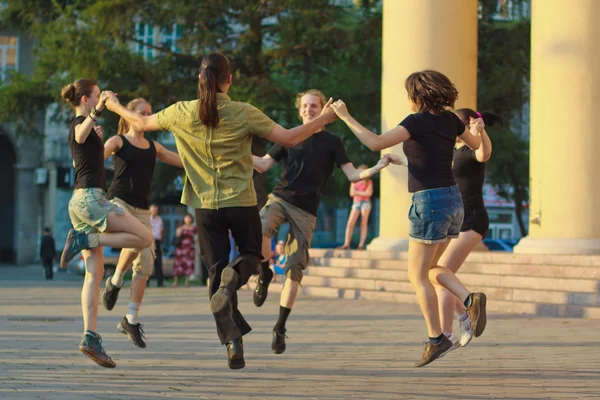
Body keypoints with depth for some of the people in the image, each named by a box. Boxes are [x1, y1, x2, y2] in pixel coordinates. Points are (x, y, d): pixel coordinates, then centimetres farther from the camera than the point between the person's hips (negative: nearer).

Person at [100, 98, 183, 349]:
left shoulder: (153, 147, 18)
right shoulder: (118, 141, 4)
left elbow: (185, 161, 24)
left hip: (142, 209, 5)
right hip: (119, 203, -5)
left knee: (145, 264, -4)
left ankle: (131, 321, 4)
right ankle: (115, 281, -5)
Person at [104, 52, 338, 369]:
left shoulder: (183, 113, -2)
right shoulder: (243, 113, -8)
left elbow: (142, 123, 13)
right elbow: (289, 138, -7)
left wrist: (115, 107, 32)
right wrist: (325, 119, 5)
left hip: (206, 206, 1)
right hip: (242, 203, -1)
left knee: (216, 271, 8)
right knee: (252, 254, 21)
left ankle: (232, 340, -4)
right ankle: (235, 275, -16)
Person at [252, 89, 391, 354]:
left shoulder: (332, 143, 9)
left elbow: (352, 175, 3)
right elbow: (264, 165, 12)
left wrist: (377, 168, -15)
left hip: (306, 211, 0)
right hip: (280, 199, 0)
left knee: (295, 268, -4)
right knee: (260, 229, -33)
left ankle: (280, 328, 4)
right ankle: (265, 274, -5)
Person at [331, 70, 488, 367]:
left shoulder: (417, 121, -13)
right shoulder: (449, 120, 7)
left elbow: (376, 143, -23)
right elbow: (477, 144, 26)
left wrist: (346, 117, -14)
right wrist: (477, 130, 49)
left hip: (430, 201, -8)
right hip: (452, 199, 8)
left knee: (418, 275, 2)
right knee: (430, 267, 20)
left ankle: (436, 339, 0)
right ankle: (470, 299, -3)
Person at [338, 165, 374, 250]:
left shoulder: (369, 182, 8)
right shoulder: (355, 181, 14)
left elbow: (369, 193, -5)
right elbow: (352, 193, 3)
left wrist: (357, 192, -3)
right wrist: (363, 193, -6)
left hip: (365, 202, -2)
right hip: (356, 203, 2)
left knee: (364, 224, -6)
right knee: (350, 223, -10)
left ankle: (361, 245, -9)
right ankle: (346, 244, -14)